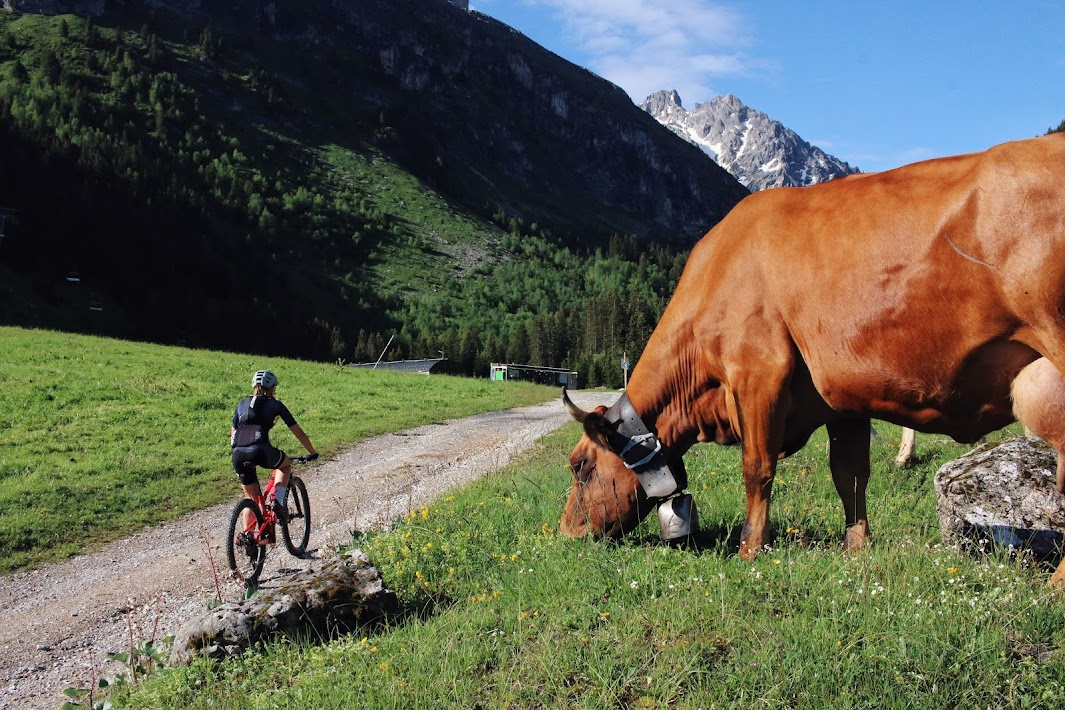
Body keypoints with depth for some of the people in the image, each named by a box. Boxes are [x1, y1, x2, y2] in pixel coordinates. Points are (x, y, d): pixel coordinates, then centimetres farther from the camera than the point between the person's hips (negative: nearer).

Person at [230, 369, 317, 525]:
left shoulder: (242, 404, 24)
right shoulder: (275, 405, 15)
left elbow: (232, 434, 26)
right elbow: (298, 432, 19)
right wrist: (312, 453, 31)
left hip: (238, 455, 4)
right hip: (261, 452, -4)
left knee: (251, 500, 21)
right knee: (286, 464, 29)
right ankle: (278, 502, 9)